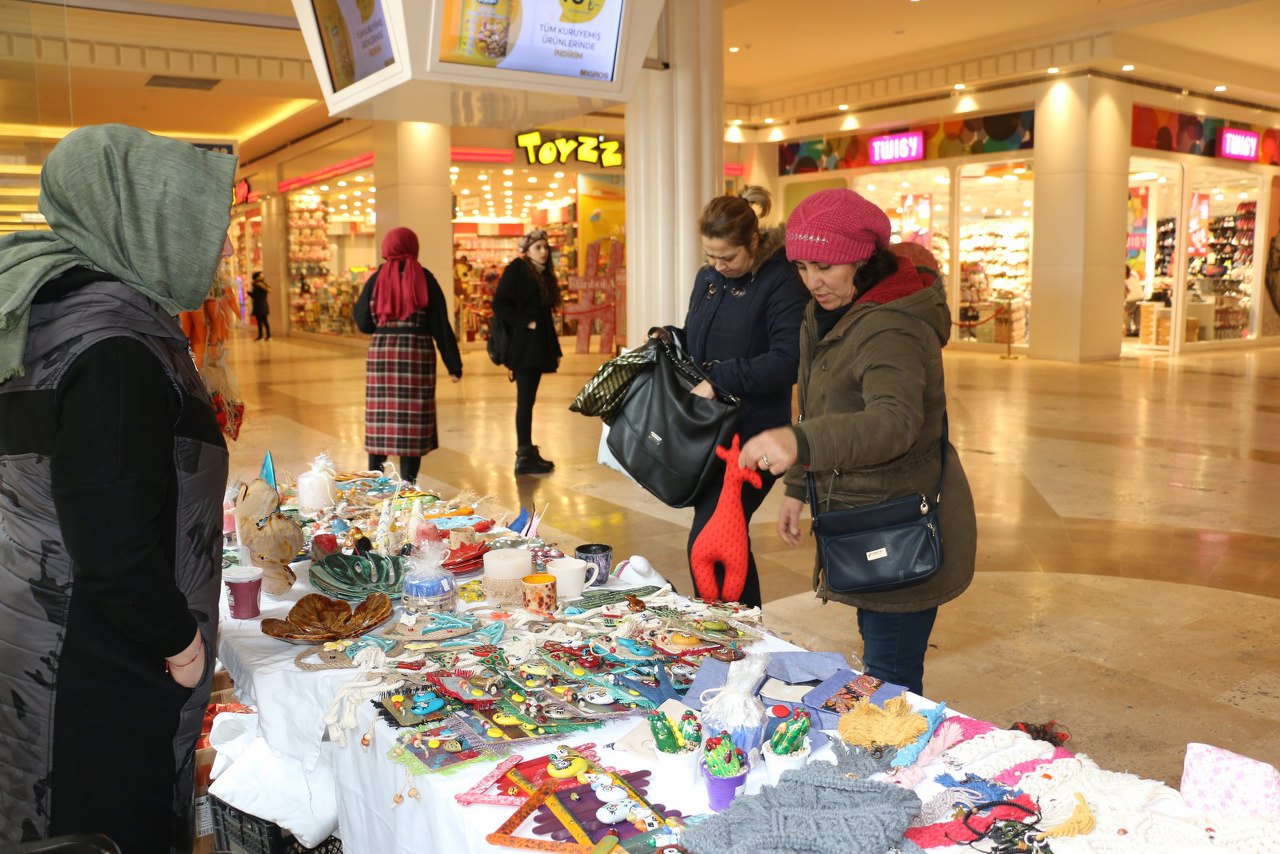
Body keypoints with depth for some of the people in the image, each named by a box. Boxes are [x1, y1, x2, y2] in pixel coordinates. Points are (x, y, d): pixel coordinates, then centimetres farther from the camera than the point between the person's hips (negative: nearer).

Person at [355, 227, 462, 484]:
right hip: (418, 353, -2)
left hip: (381, 352, 2)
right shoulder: (425, 279, 0)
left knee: (380, 419, 9)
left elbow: (363, 323, 7)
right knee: (413, 421, 2)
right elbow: (440, 325, -2)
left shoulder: (376, 279, 4)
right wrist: (453, 364, 0)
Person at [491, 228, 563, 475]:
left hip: (537, 346, 8)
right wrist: (526, 322, -18)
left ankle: (527, 451, 16)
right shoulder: (516, 270, -6)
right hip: (523, 346, -8)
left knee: (527, 399, 11)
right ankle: (524, 457, -5)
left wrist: (554, 349, 17)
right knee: (526, 399, -7)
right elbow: (499, 304, -13)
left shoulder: (543, 275, 17)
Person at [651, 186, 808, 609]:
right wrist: (667, 337, 1)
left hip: (753, 435, -7)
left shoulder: (780, 282, -12)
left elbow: (788, 360, -24)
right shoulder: (708, 279, 11)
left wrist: (719, 378, -25)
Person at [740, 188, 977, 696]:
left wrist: (800, 443, -59)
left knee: (889, 678, -6)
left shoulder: (892, 330, -25)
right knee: (877, 654, 22)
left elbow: (895, 421, -44)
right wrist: (798, 487, 17)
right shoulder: (824, 316, 7)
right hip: (864, 520, 10)